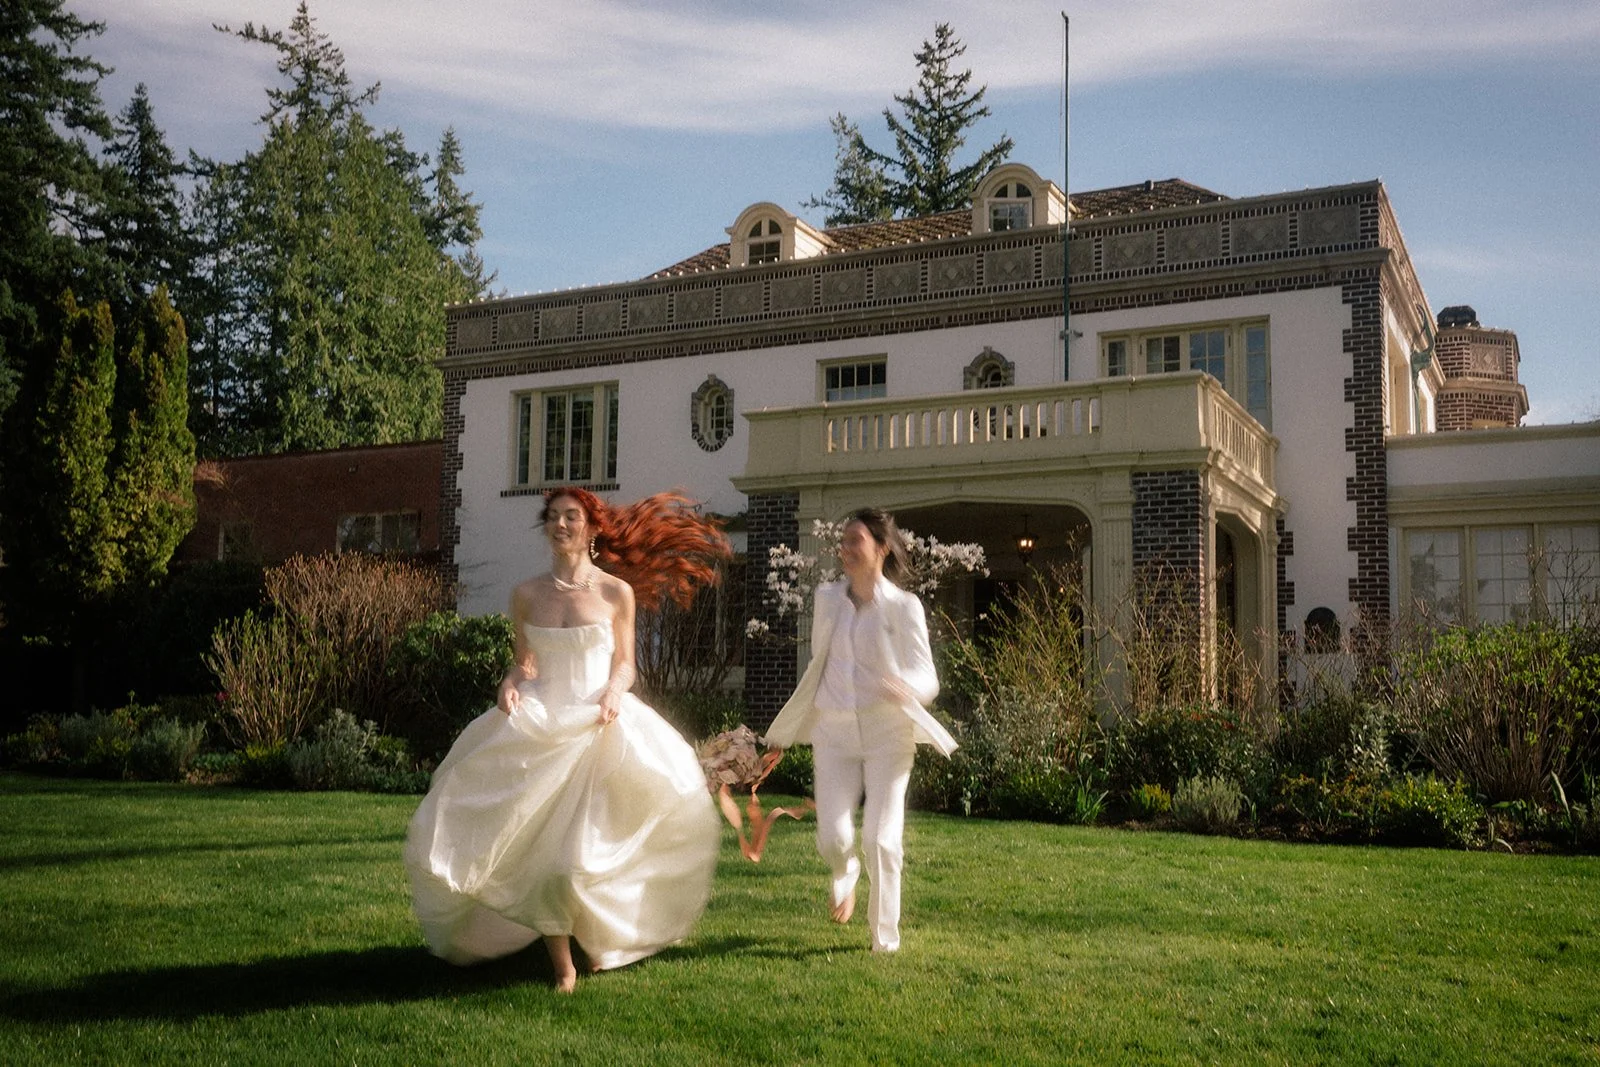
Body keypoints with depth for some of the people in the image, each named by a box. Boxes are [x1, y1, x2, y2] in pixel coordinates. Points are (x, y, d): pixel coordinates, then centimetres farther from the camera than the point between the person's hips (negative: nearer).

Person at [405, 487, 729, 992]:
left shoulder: (616, 591, 0)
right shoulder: (526, 594, 6)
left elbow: (624, 662, 5)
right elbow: (524, 662, 13)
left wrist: (614, 693, -15)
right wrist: (510, 683, -8)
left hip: (598, 725, -2)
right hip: (537, 724, 2)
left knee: (587, 843, -6)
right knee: (537, 841, -3)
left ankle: (596, 934, 23)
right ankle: (561, 960, 9)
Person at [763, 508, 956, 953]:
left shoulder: (903, 606, -6)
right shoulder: (827, 598, 6)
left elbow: (926, 676, -9)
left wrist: (906, 686, -33)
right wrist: (808, 725, 27)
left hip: (887, 732, -3)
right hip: (834, 731, 3)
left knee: (881, 837, -6)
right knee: (833, 837, -7)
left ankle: (885, 937, 14)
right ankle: (844, 876, 32)